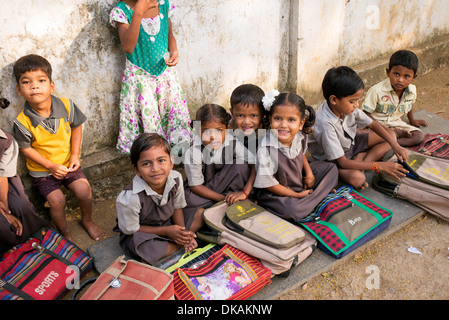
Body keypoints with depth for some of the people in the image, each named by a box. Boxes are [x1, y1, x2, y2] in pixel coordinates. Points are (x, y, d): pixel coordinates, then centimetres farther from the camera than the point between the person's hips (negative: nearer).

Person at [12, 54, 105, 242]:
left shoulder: (66, 106, -16)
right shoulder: (23, 122, -23)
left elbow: (76, 127, 0)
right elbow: (26, 148, -10)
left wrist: (75, 154, -6)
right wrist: (50, 165, -15)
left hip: (67, 162, 2)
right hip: (41, 169, -2)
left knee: (84, 190, -9)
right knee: (57, 200, -11)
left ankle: (87, 220, 22)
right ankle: (64, 231, 20)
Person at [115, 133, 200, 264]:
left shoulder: (176, 178, -19)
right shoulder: (130, 198, -34)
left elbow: (177, 207, -1)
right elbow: (130, 230, -18)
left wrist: (183, 232, -17)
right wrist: (166, 231, -20)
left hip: (167, 222, 5)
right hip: (139, 234, -4)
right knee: (146, 250, -38)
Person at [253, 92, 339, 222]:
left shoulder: (300, 136, -13)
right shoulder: (266, 149, -31)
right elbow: (268, 184, -23)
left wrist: (309, 173, -1)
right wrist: (297, 195, -16)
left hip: (299, 177, 7)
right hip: (276, 191, -7)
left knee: (331, 168, 7)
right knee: (290, 209, -35)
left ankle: (310, 198, -8)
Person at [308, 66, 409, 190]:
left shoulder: (348, 107, -16)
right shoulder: (326, 124, -36)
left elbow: (373, 124, 0)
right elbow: (343, 162, -31)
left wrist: (395, 146, -12)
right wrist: (380, 166, -31)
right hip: (331, 159, -8)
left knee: (391, 135, 1)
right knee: (357, 179, -38)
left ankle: (360, 162, -11)